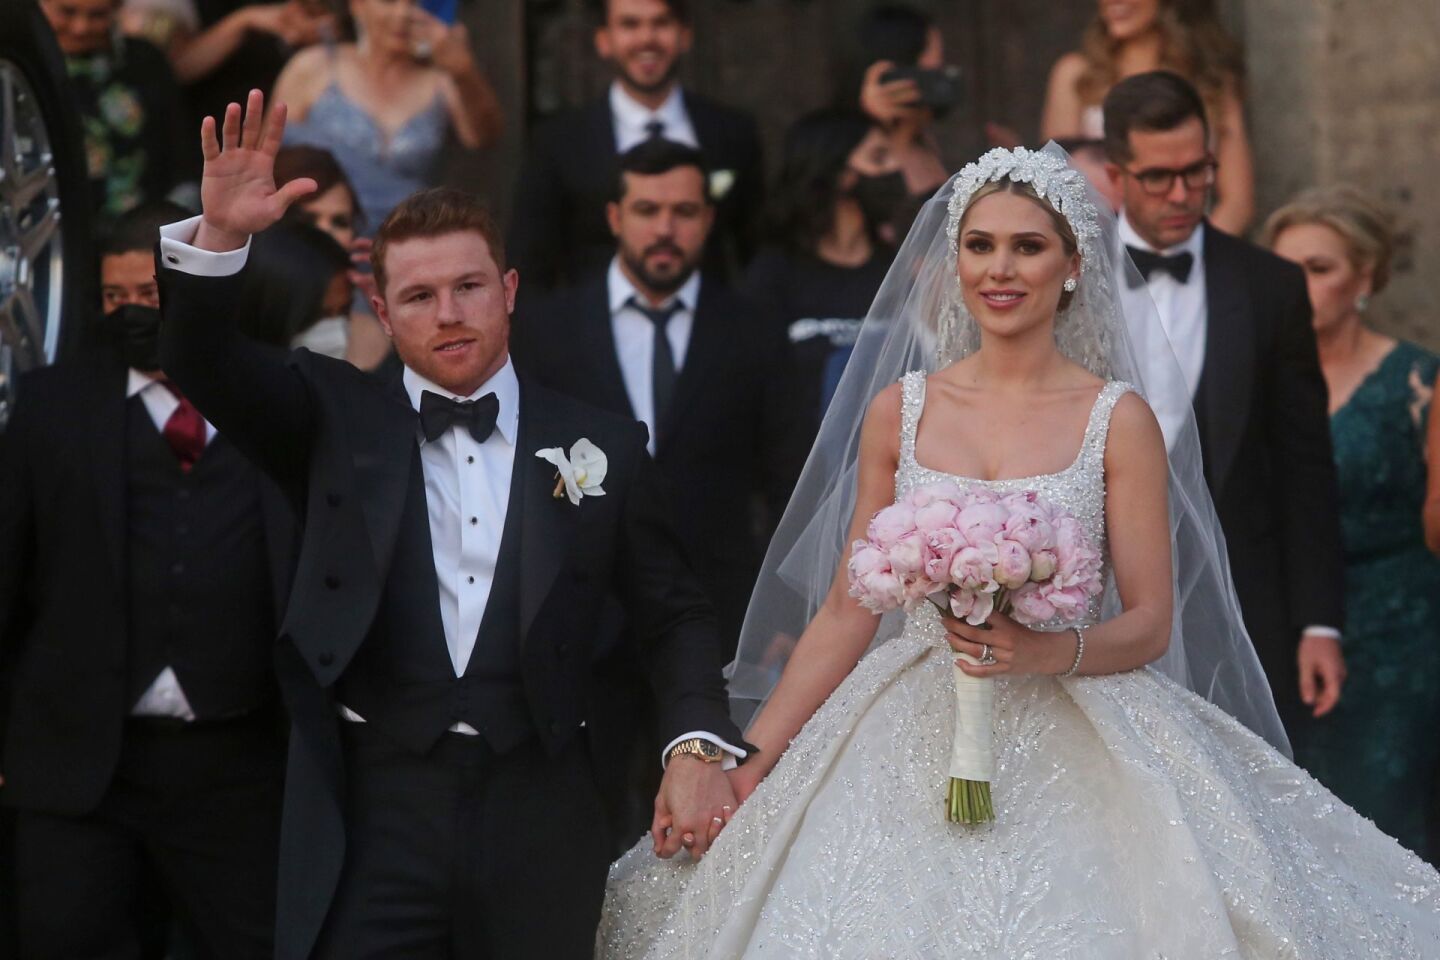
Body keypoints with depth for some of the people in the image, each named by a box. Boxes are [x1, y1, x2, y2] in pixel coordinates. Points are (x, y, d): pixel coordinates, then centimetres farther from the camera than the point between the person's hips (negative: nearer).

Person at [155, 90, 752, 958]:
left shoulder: (602, 448, 9)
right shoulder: (337, 422, 9)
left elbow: (673, 617, 11)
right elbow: (202, 362, -4)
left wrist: (697, 746, -6)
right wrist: (220, 236, -22)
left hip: (543, 819, 1)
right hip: (375, 812, -1)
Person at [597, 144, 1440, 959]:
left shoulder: (1118, 419, 1)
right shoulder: (897, 411, 7)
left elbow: (1150, 625, 0)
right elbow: (849, 609, 9)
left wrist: (1048, 650, -20)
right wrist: (753, 762, 3)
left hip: (1073, 753, -2)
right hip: (916, 738, 2)